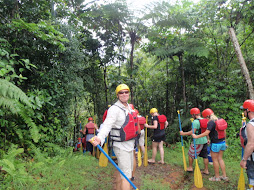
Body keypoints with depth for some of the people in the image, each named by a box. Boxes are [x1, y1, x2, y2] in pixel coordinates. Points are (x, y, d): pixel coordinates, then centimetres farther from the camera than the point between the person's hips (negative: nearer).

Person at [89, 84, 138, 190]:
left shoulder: (130, 108, 10)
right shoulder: (114, 109, -16)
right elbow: (107, 125, -29)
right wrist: (100, 138, -47)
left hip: (129, 146, 8)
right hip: (121, 147, -8)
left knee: (122, 173, 20)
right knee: (126, 175, -6)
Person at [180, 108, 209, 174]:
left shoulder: (195, 122, -18)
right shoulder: (205, 120, 7)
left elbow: (192, 132, -24)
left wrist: (183, 133, -14)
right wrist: (207, 139, 26)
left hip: (197, 142, -8)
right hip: (204, 141, 8)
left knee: (191, 154, 11)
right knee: (205, 156, 13)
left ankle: (190, 167, 23)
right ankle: (206, 170, 21)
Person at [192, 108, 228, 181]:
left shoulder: (211, 122, -17)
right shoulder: (221, 120, 8)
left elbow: (206, 133, -24)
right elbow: (224, 131, 15)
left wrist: (196, 136, -18)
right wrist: (224, 140, 25)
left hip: (216, 143, -8)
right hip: (222, 142, 8)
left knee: (215, 160, 6)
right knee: (220, 159, 17)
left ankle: (217, 177, 15)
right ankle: (224, 176, 22)